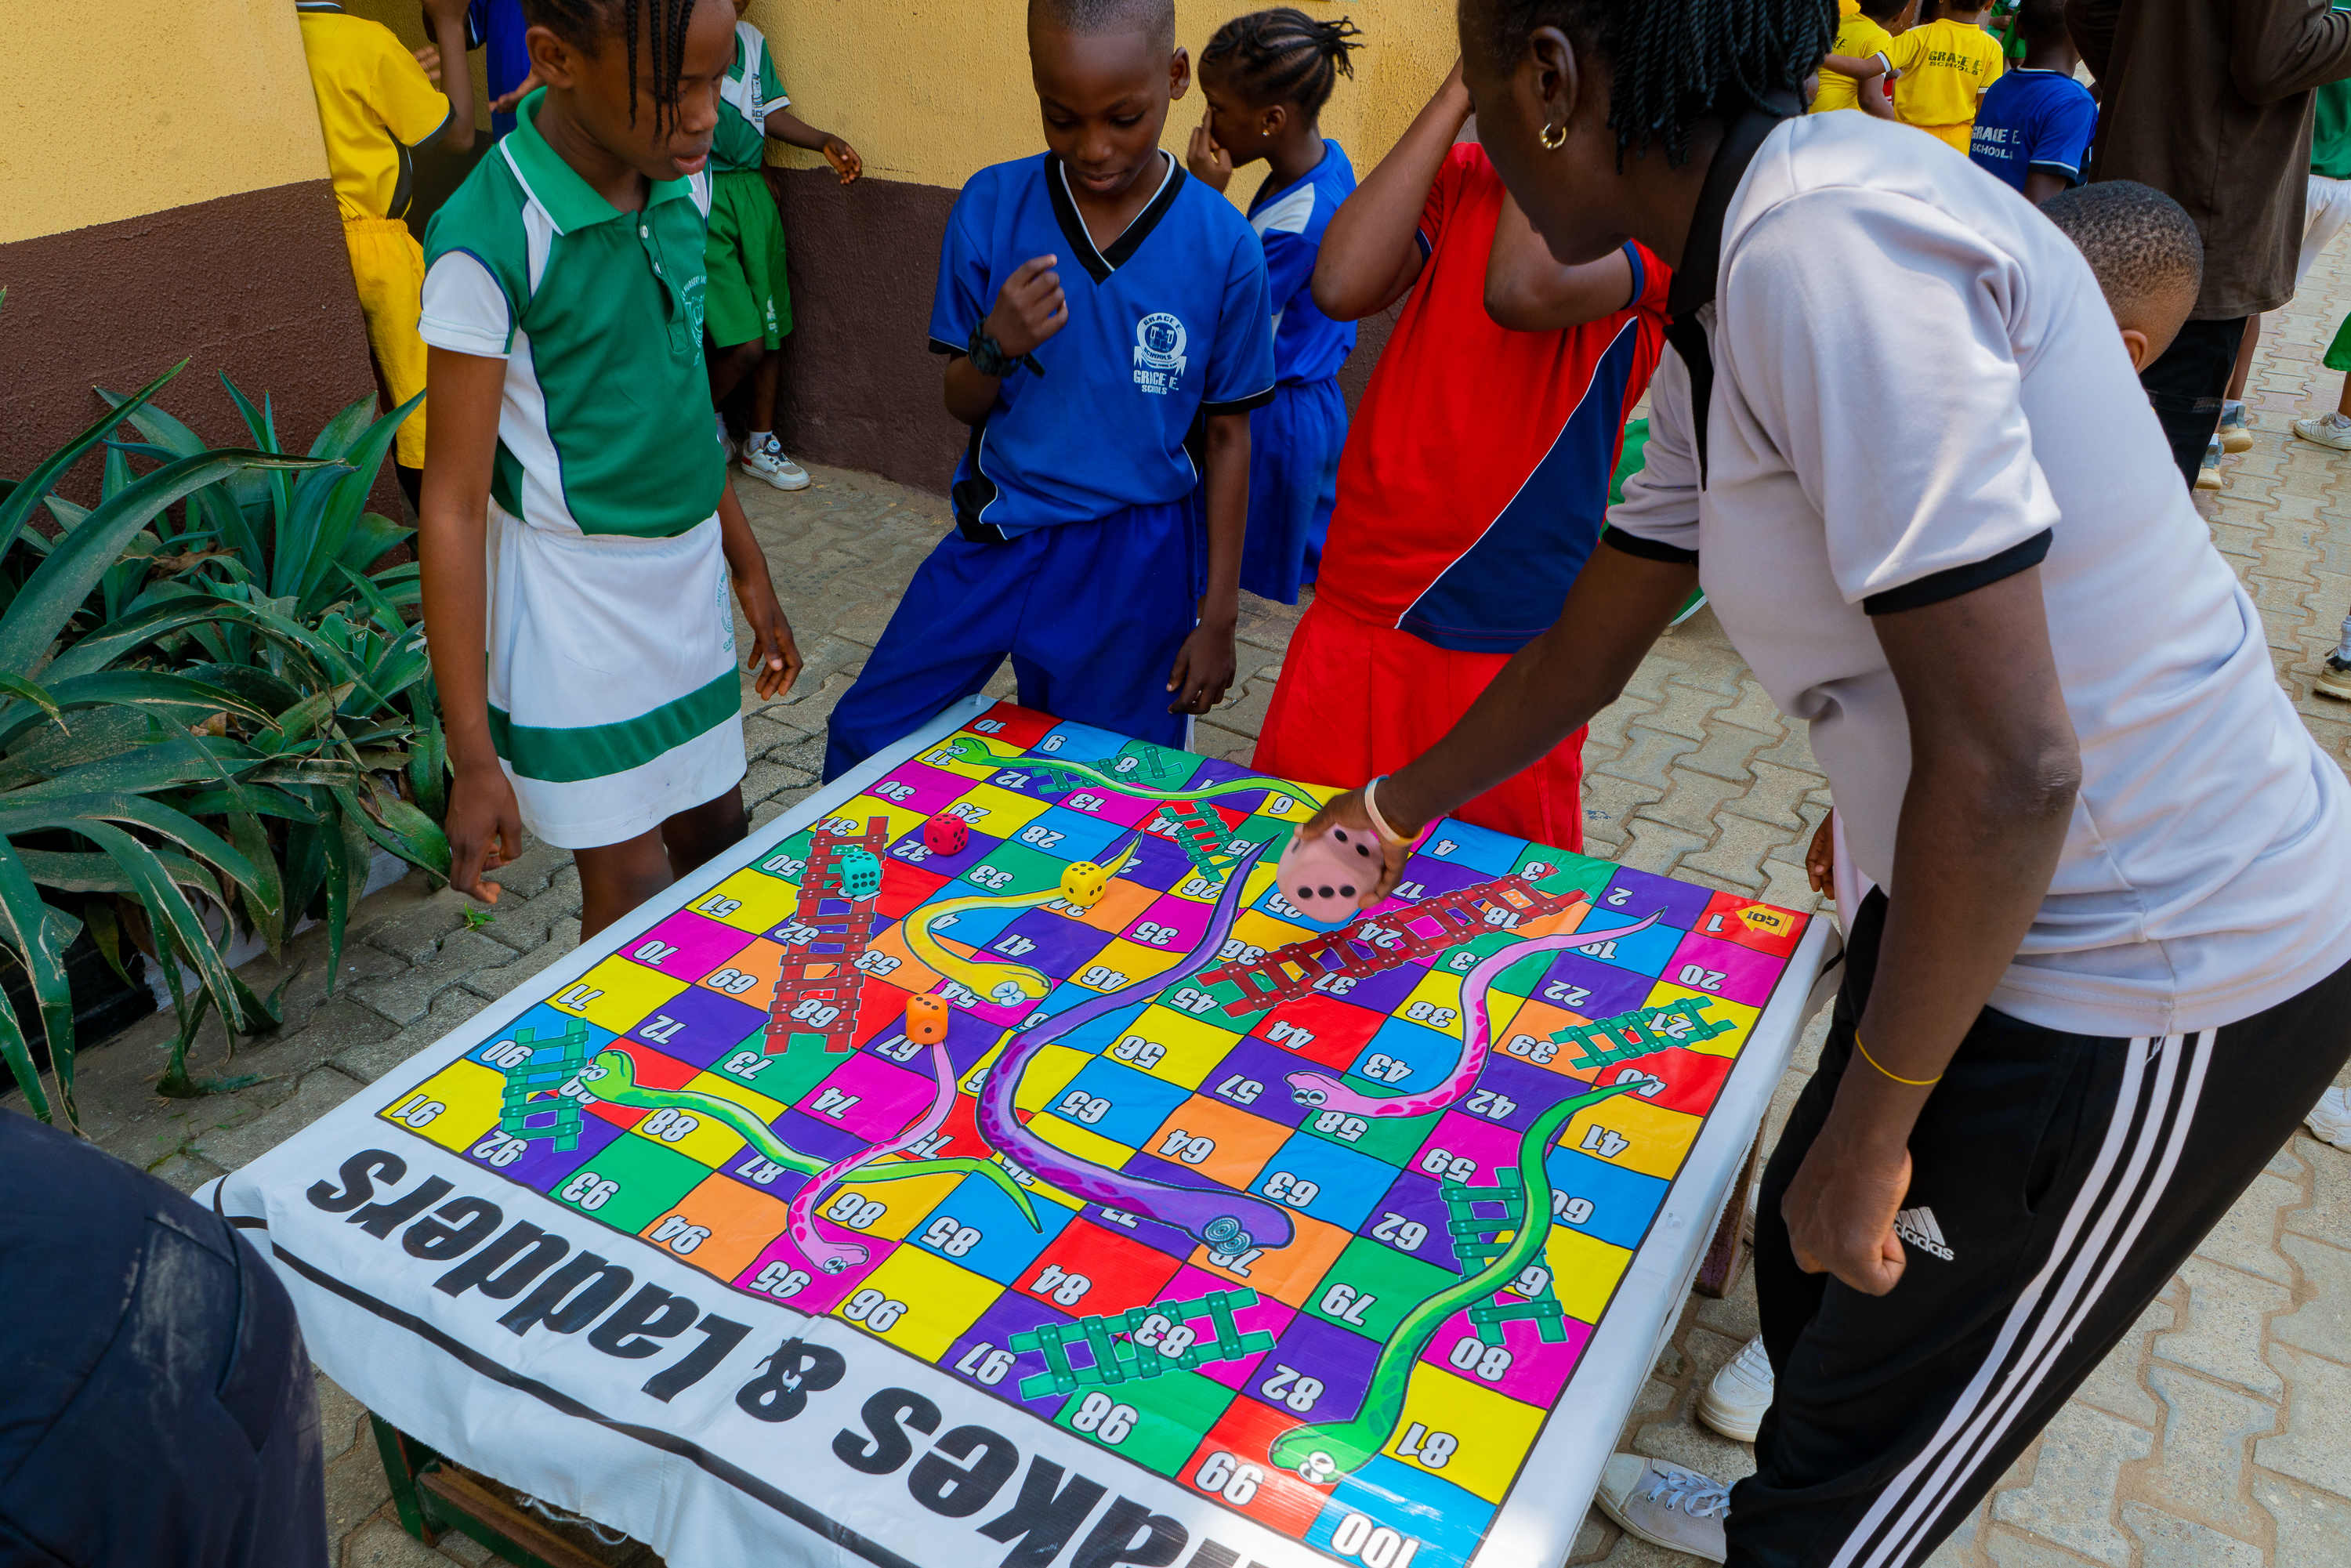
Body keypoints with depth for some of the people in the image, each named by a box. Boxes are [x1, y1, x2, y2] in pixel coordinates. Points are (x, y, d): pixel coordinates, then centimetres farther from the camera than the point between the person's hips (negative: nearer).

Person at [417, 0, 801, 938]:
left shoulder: (681, 185, -1)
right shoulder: (490, 241, -21)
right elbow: (454, 505, -17)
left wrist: (747, 568, 18)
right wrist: (472, 757, -17)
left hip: (689, 580, 6)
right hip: (576, 601, -6)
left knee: (718, 839, 16)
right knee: (632, 892, 2)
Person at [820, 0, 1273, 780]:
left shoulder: (1223, 246, -10)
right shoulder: (991, 207, -6)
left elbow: (1227, 435, -1)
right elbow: (961, 406, 1)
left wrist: (1217, 616, 0)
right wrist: (996, 347, -23)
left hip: (1132, 564, -1)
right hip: (997, 538, 2)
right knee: (865, 733, 8)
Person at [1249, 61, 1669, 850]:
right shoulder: (1460, 177, 7)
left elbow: (1525, 289, -27)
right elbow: (1343, 286, -13)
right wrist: (1456, 96, -8)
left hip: (1509, 647, -3)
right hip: (1353, 615, 3)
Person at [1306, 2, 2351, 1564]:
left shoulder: (1832, 243, -27)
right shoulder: (1720, 320, 3)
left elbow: (2006, 765, -28)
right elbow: (1589, 648, 15)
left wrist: (1872, 1123, -16)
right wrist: (1398, 808, 28)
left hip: (2157, 989, -8)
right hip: (2026, 910, 9)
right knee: (1807, 1256, 28)